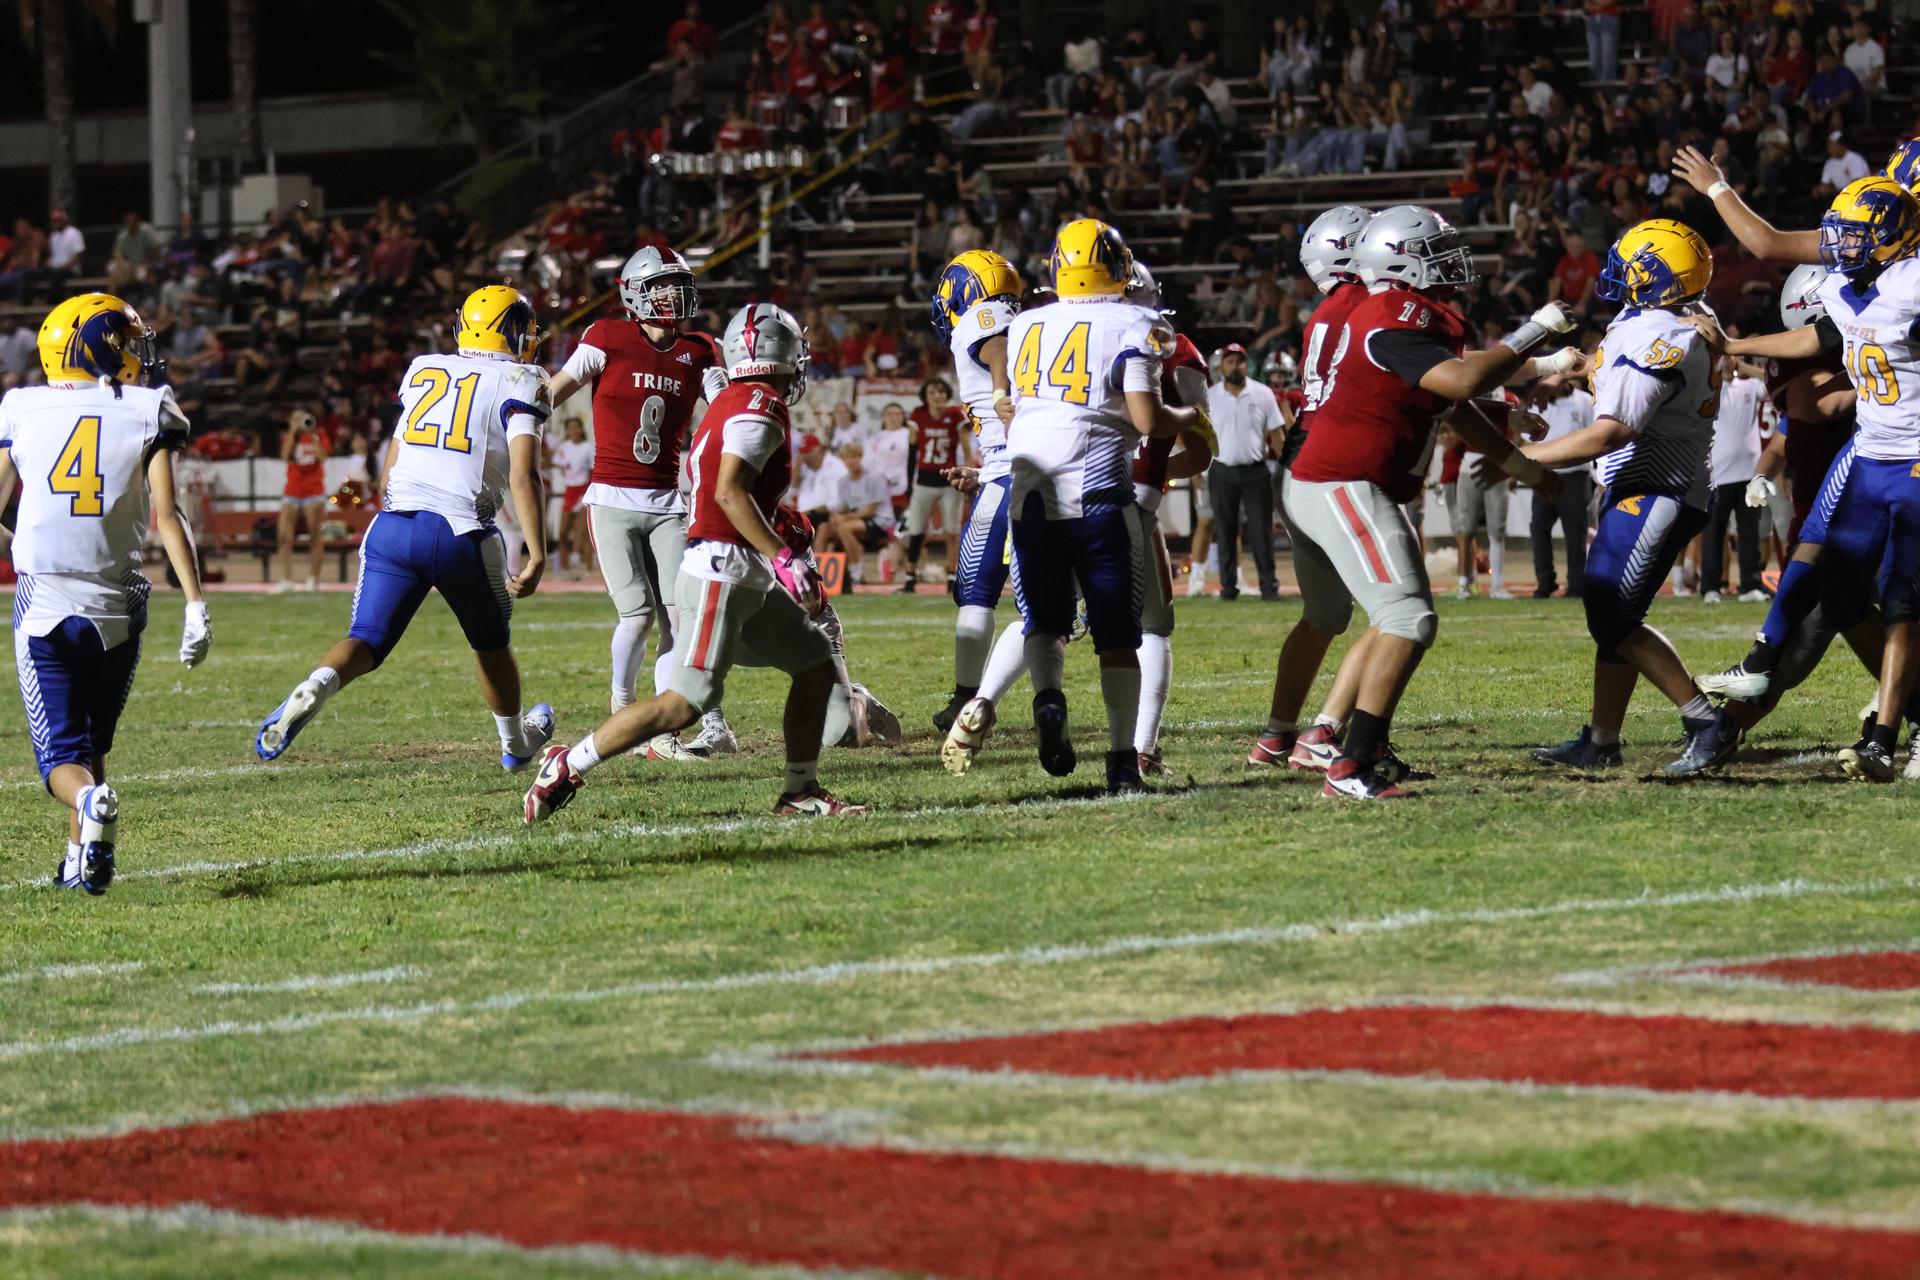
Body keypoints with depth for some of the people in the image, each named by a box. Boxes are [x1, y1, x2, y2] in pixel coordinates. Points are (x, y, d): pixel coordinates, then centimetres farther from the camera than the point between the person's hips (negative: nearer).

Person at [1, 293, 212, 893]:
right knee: (93, 742, 22)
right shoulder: (149, 413, 0)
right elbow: (166, 515, -8)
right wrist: (196, 603, -8)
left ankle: (91, 801, -31)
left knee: (60, 754, 1)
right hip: (117, 606, 1)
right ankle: (81, 861, 17)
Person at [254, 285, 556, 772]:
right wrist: (536, 556, -13)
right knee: (491, 643, 21)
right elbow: (522, 476, -10)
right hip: (462, 535, -3)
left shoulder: (422, 370, 18)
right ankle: (516, 743, 40)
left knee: (366, 642, 0)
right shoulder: (519, 383, 2)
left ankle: (314, 689, -31)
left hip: (395, 526, 3)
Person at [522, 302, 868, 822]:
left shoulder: (732, 406, 16)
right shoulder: (759, 409, -13)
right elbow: (730, 493, -23)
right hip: (722, 571, -11)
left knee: (815, 661, 16)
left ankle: (801, 793, 17)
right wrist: (783, 559, -23)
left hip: (745, 579, 11)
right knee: (685, 702, -12)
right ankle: (567, 767, -8)